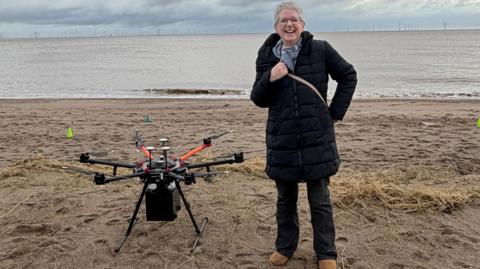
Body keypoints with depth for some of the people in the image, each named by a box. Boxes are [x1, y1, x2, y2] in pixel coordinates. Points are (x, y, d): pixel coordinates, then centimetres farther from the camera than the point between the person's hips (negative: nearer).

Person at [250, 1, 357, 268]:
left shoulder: (320, 50, -4)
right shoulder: (267, 57, 2)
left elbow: (349, 76, 7)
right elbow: (258, 100, 3)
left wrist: (336, 112, 1)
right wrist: (270, 78, -17)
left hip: (317, 139, -2)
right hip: (282, 140, 2)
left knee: (320, 201, 8)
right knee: (285, 199, 15)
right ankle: (285, 247, 32)